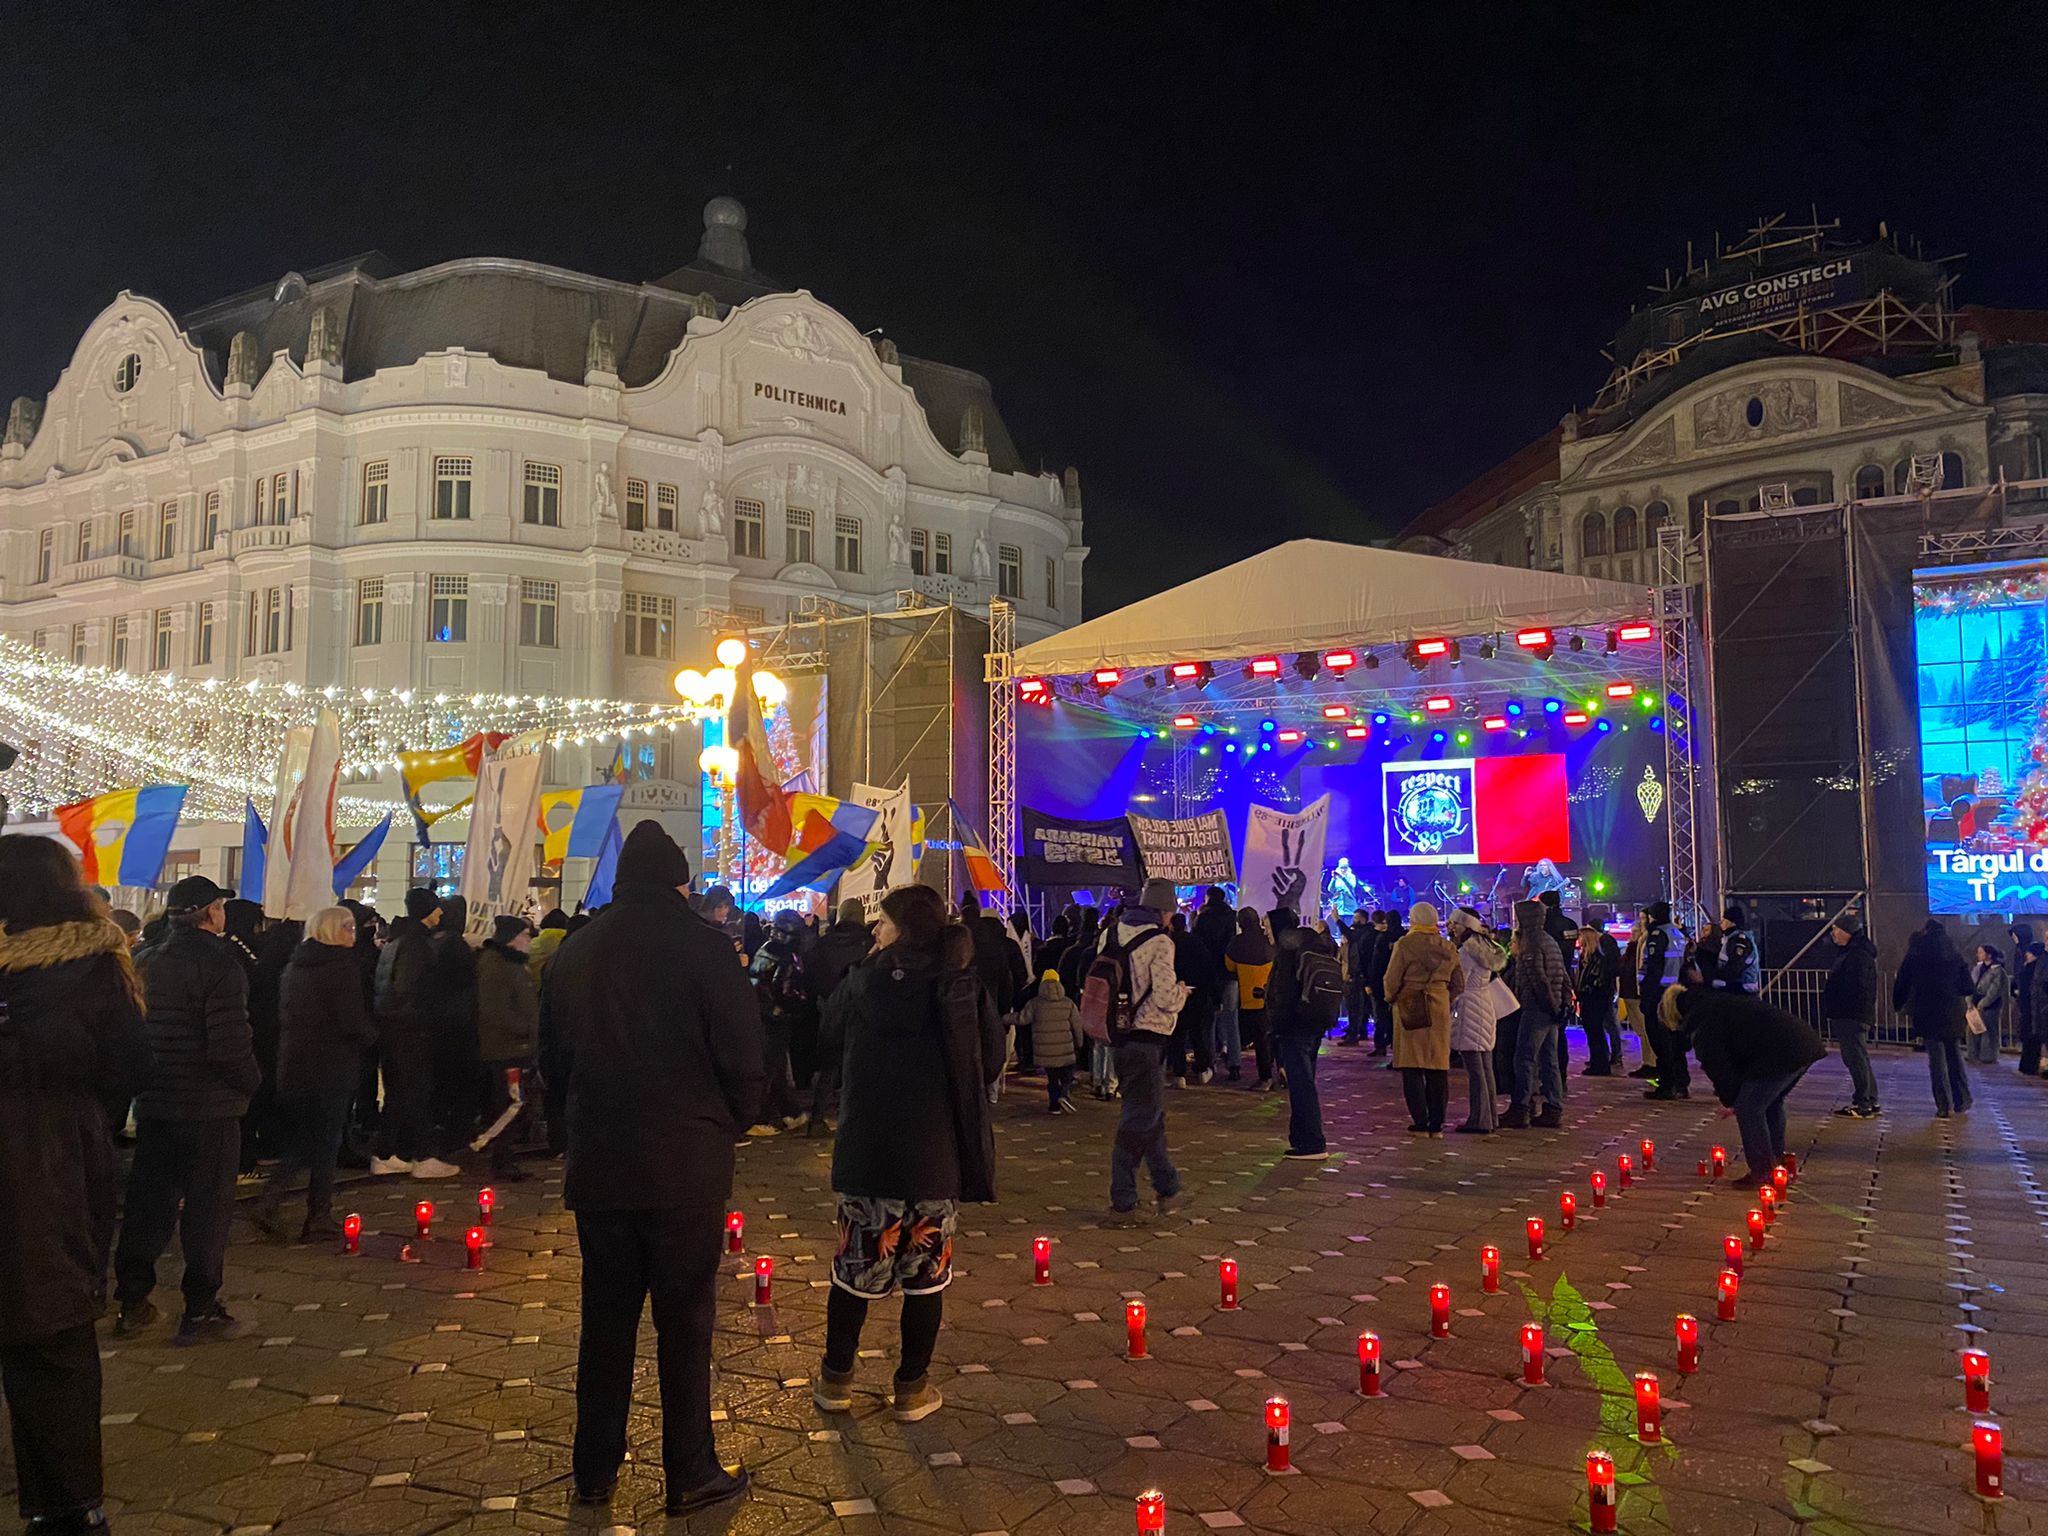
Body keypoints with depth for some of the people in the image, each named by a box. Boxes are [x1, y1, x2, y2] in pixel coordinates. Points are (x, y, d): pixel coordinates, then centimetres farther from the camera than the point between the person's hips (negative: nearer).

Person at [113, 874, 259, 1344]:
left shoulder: (150, 964, 7)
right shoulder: (219, 963, -16)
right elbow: (229, 1045, -22)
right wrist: (251, 1080, -6)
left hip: (153, 1104, 7)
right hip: (209, 1107, -7)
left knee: (146, 1204, 16)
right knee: (206, 1209, 3)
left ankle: (132, 1304, 24)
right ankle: (200, 1312, 9)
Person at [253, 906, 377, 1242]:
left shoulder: (293, 967, 10)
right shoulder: (342, 967, -12)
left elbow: (282, 1017, 15)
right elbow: (354, 1024, -17)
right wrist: (371, 1037, 2)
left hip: (292, 1066, 6)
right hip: (332, 1068, -6)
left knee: (300, 1141, 17)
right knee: (326, 1142, 5)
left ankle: (269, 1199, -1)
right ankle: (319, 1218, 11)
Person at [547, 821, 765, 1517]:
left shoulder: (575, 950, 5)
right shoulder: (702, 942, -10)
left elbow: (556, 1050, 12)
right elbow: (743, 1051, -12)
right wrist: (731, 1121, 5)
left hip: (597, 1163, 5)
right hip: (686, 1164, -4)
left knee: (605, 1317, 15)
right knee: (685, 1320, 6)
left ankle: (595, 1471, 25)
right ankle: (690, 1473, 15)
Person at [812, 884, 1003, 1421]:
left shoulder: (863, 983, -8)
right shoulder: (966, 987, -7)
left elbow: (830, 1038, 8)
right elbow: (991, 1060, 1)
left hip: (867, 1150, 0)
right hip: (939, 1153, 0)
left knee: (855, 1267, 13)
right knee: (926, 1272, 10)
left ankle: (836, 1381, 24)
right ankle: (912, 1388, 18)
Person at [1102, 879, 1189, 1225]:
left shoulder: (1117, 937, 8)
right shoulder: (1159, 943, -15)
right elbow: (1165, 997, -22)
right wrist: (1182, 991, 0)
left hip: (1122, 1037, 8)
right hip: (1146, 1041, -8)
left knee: (1152, 1114, 20)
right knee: (1138, 1122, -1)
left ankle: (1167, 1187, 32)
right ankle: (1122, 1206, 4)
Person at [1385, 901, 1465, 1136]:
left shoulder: (1405, 944, -8)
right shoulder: (1448, 948, 7)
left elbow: (1392, 980, -9)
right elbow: (1459, 986, 11)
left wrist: (1391, 998, 9)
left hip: (1410, 1011, -4)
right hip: (1439, 1011, 4)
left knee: (1412, 1069, 2)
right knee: (1438, 1068, 8)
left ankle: (1420, 1124, 1)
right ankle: (1436, 1126, 10)